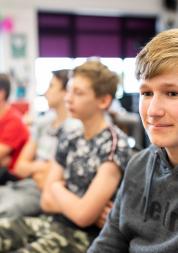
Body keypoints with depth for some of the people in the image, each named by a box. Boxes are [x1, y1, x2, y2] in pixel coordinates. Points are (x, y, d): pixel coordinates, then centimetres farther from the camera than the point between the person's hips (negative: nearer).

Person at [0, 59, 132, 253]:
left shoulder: (115, 144, -14)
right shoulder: (69, 140, 8)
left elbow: (84, 215, -20)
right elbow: (47, 201, 8)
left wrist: (57, 188, -2)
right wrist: (74, 204, -10)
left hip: (82, 235, -7)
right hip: (51, 222, 7)